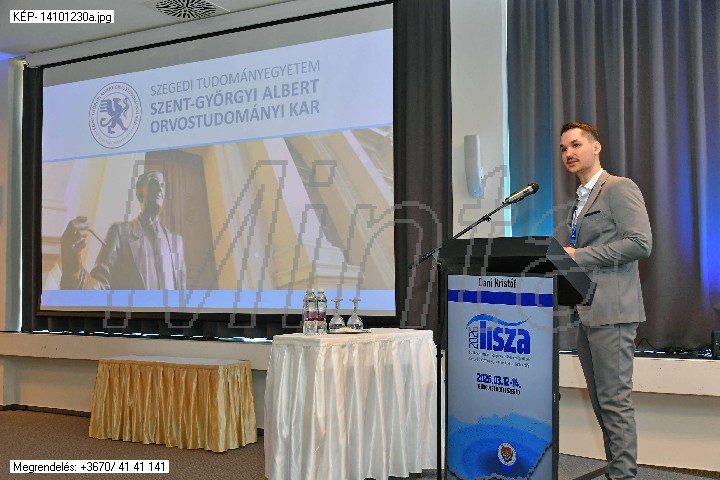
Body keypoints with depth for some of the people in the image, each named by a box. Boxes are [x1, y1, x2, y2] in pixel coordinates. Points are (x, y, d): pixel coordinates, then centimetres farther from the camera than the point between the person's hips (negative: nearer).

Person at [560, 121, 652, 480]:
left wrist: (579, 255, -16)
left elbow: (641, 243, -17)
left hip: (611, 309, -9)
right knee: (600, 401, 11)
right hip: (586, 312, 9)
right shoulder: (581, 200, 21)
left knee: (615, 400, -8)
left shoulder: (619, 188, -6)